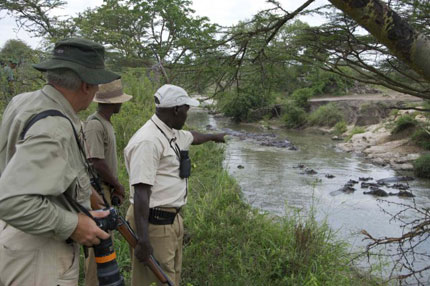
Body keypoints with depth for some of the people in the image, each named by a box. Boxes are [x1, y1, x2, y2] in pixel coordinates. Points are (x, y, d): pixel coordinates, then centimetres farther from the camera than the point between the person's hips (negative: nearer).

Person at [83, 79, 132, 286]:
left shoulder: (106, 123, 12)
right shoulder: (94, 125, -19)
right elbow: (97, 163, -24)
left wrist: (115, 188, 8)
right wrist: (118, 185, -11)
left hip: (106, 190, 10)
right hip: (98, 191, -10)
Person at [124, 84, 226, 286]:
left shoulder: (172, 134, 11)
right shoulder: (148, 141, -20)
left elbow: (192, 137, 35)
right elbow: (140, 192, -26)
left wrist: (214, 136, 54)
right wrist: (143, 239, -29)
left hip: (172, 218, 10)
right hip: (154, 223, -10)